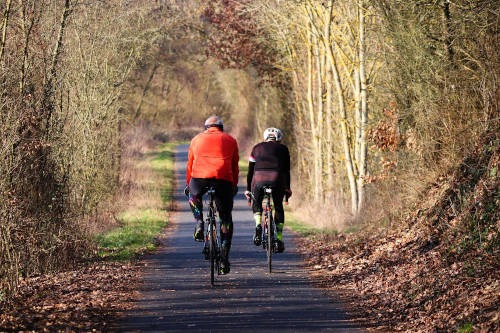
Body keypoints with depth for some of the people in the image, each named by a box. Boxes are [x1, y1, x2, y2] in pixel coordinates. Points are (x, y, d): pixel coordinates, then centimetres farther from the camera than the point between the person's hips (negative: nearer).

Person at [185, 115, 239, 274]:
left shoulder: (197, 139, 23)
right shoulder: (230, 140, 22)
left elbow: (190, 164, 28)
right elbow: (235, 166, 25)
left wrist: (188, 184, 41)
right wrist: (234, 185, 38)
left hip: (199, 177, 0)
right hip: (223, 178, 0)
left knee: (194, 197, 36)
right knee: (226, 219, 11)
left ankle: (199, 224, 12)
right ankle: (224, 260, 4)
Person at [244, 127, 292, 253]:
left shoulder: (257, 148, 22)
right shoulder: (283, 149, 19)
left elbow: (250, 170, 21)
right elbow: (287, 170, 18)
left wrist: (248, 189, 26)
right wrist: (287, 188, 26)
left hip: (259, 179, 1)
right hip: (277, 180, -1)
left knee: (256, 205, 25)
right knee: (278, 208, 19)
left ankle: (258, 225, -2)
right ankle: (279, 239, 11)